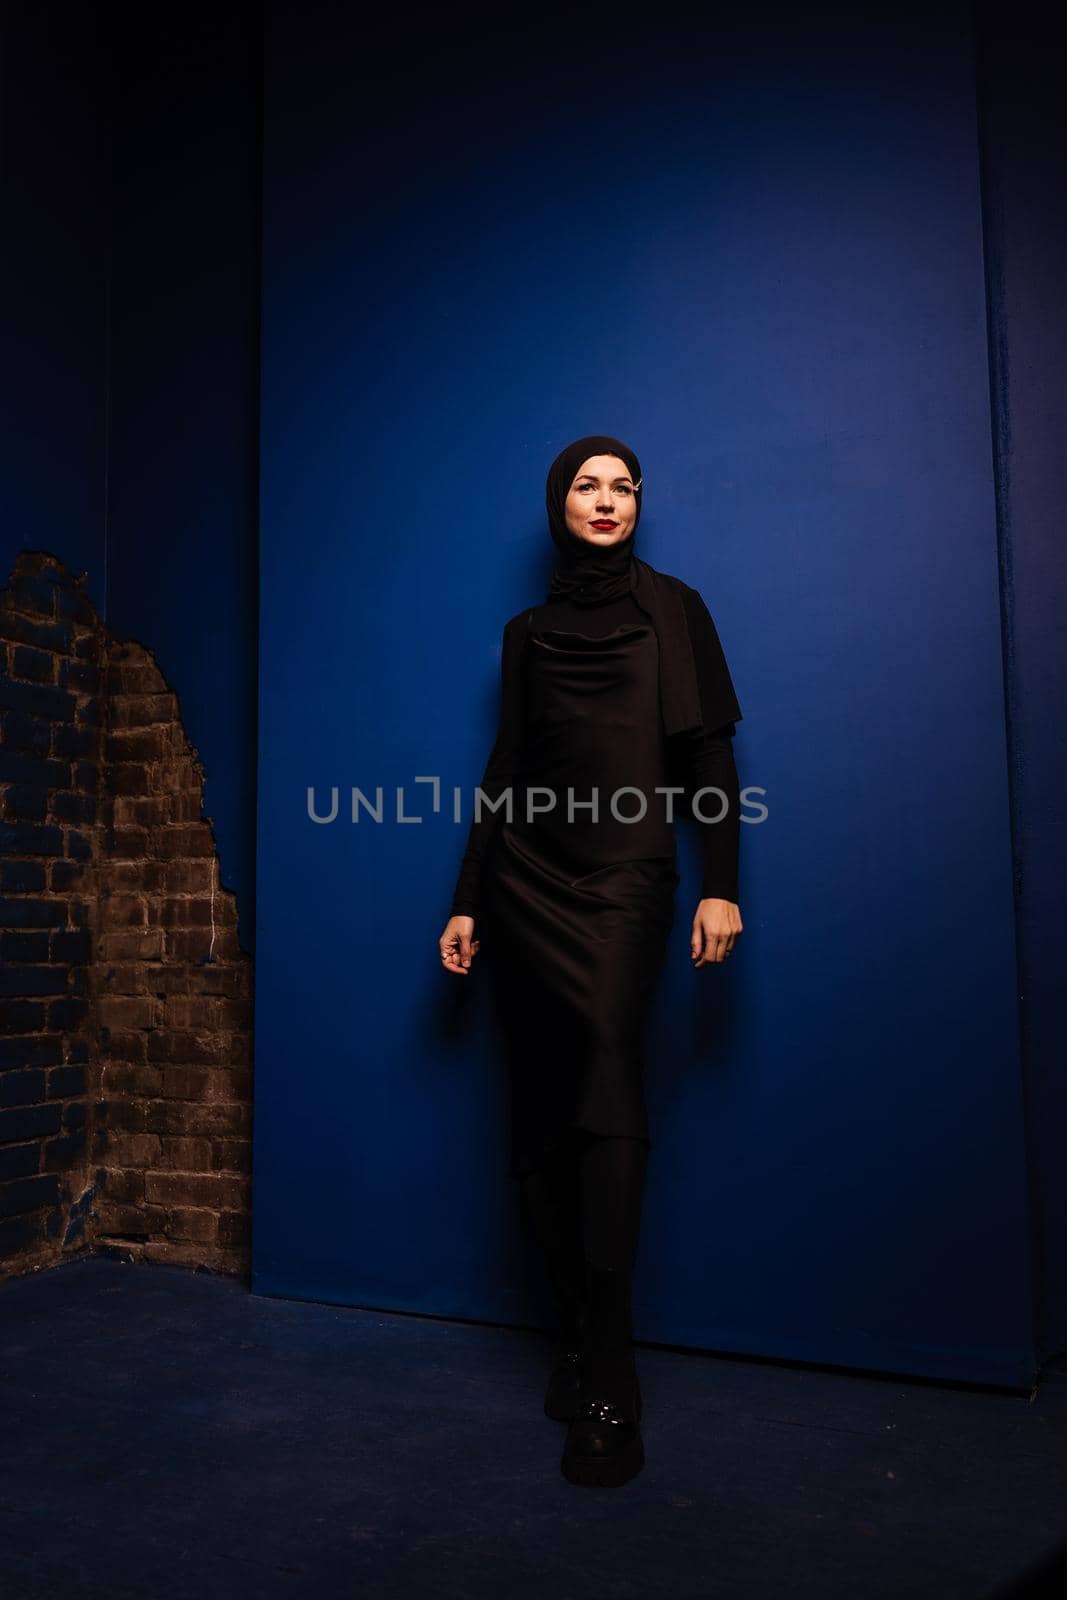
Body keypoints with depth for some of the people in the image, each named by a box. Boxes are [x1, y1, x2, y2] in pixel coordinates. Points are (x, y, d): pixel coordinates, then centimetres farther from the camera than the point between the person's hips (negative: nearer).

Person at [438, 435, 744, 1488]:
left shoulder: (671, 609, 9)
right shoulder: (526, 633, 16)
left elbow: (709, 753, 2)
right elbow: (503, 775, 16)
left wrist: (720, 884, -9)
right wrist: (465, 902, 12)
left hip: (623, 883, -3)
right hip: (523, 885, 4)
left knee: (607, 1102, -17)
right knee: (540, 1115, 3)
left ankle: (606, 1382, -10)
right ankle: (579, 1336, 16)